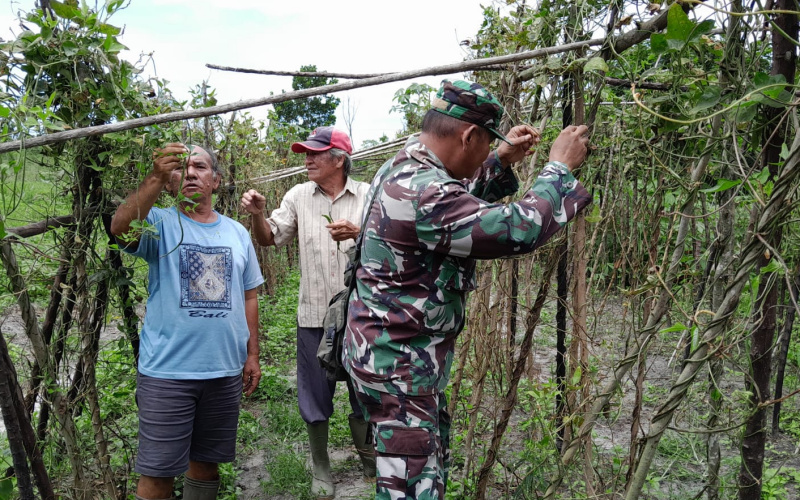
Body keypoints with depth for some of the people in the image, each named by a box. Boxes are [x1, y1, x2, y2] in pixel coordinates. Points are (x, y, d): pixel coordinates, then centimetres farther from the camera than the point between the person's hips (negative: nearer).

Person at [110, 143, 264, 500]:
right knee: (158, 471, 1)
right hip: (167, 372, -3)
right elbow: (120, 229, -25)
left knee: (206, 460, 17)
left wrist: (252, 356, 9)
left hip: (226, 370, 4)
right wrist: (155, 178, -38)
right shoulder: (160, 224, -2)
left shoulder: (237, 233, 10)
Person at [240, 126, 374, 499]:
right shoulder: (298, 196, 3)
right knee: (315, 399, 11)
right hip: (314, 315, 2)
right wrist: (257, 214, -13)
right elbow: (269, 238, 6)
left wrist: (357, 233, -26)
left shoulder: (366, 196, -3)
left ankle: (369, 461, 36)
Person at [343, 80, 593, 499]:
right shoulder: (423, 193, -28)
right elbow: (518, 230, -28)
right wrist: (560, 167, -13)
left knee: (431, 463, 24)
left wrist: (502, 161, 14)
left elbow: (456, 204, 25)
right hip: (398, 360, -11)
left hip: (404, 351, 11)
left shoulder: (403, 170, 6)